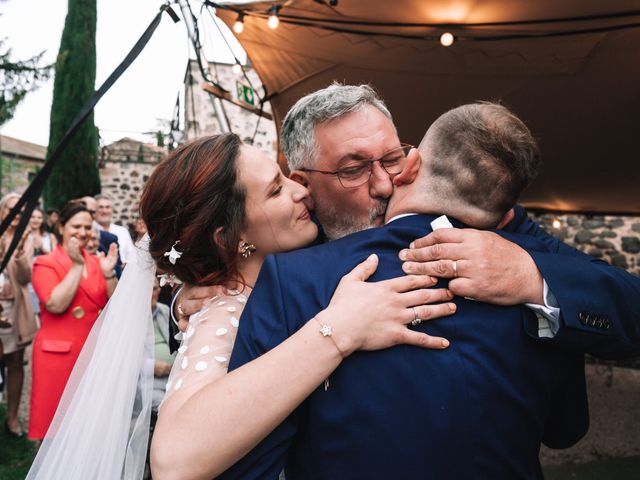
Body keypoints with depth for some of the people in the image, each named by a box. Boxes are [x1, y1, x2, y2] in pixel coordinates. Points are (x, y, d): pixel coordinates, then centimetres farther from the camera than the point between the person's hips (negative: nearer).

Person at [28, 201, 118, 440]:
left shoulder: (96, 262, 9)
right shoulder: (45, 264, -4)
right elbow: (56, 305, -20)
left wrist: (108, 273, -10)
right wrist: (77, 265, -19)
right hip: (58, 352, -4)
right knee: (54, 417, 5)